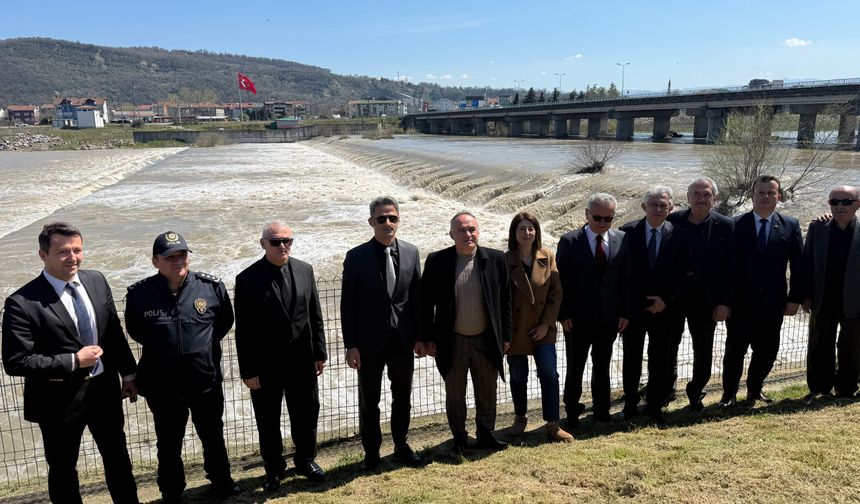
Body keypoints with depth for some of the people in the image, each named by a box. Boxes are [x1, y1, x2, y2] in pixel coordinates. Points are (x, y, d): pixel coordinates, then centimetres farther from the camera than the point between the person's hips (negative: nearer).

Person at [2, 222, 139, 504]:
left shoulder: (97, 281, -2)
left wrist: (128, 374, 9)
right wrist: (74, 361, -22)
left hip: (104, 388, 5)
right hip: (60, 398, -4)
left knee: (118, 456, 21)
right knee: (63, 469, 16)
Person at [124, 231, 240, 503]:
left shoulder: (211, 286, -12)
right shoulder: (139, 294, -13)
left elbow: (225, 320, 6)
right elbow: (134, 330, 6)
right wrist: (160, 348, 6)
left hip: (207, 379, 1)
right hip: (162, 385, -1)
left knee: (213, 437, 21)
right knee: (169, 445, 17)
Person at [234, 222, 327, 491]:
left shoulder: (304, 270, -1)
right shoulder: (248, 279, -11)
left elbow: (315, 316, 5)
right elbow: (243, 330, -9)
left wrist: (320, 353, 4)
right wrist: (248, 370, -10)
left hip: (302, 361, 3)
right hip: (265, 365, -3)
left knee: (306, 413, 17)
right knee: (268, 421, 13)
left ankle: (305, 459, 40)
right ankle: (274, 469, 34)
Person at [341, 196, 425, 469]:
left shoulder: (411, 252, 1)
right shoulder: (356, 257, -8)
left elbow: (417, 297, 5)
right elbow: (348, 304, -7)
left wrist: (419, 336, 4)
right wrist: (350, 345, -10)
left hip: (403, 339, 3)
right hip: (369, 341, -2)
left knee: (402, 397, 16)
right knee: (369, 401, 11)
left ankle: (401, 445, 35)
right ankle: (371, 451, 29)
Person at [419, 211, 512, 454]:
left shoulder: (495, 259, -3)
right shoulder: (437, 261, -7)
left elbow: (505, 299, 3)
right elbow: (426, 302, -3)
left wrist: (506, 335, 3)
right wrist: (428, 338, -4)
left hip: (487, 340, 1)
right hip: (453, 341, -1)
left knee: (487, 393, 15)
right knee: (455, 395, 13)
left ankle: (486, 434, 34)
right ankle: (459, 437, 31)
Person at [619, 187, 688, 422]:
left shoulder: (677, 235, -1)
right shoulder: (628, 232, -4)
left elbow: (681, 273, 2)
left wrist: (666, 299, -9)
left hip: (663, 307, 1)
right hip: (633, 306, -1)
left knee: (659, 358, 8)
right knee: (632, 357, 9)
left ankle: (654, 405, 23)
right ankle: (630, 404, 23)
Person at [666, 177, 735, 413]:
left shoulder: (725, 226, -5)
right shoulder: (672, 221, -4)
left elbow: (729, 268, -5)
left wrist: (724, 303, -9)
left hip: (705, 300, -1)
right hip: (672, 295, 1)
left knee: (703, 351, 10)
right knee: (668, 345, 13)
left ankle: (696, 394, 29)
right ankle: (667, 388, 33)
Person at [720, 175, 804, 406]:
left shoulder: (790, 226, 3)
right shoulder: (736, 225, -4)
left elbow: (798, 265, 5)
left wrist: (795, 298, 1)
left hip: (773, 304, 2)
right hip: (740, 303, -2)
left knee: (767, 352, 11)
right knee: (735, 350, 7)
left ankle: (754, 389, 33)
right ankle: (729, 393, 23)